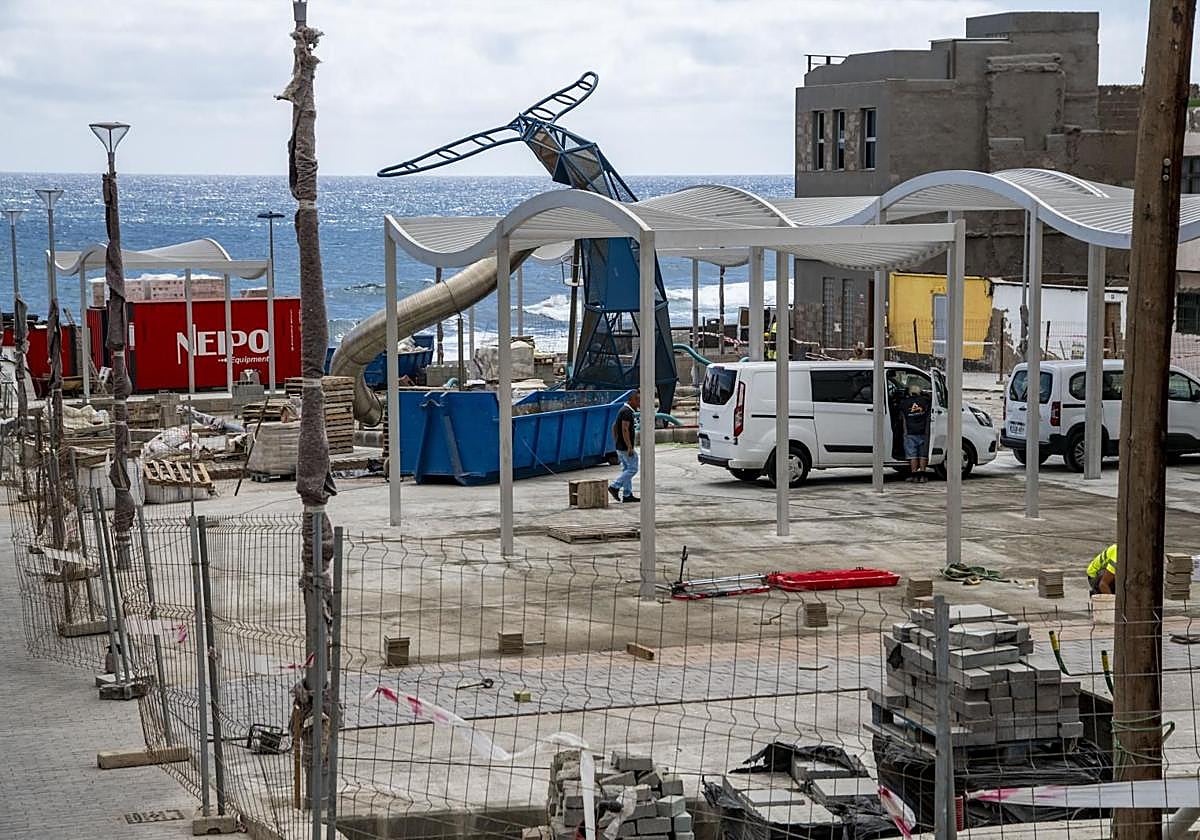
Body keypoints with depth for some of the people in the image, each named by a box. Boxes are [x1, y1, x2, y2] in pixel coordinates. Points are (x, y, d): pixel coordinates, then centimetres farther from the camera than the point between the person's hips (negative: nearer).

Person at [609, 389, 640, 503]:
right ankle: (614, 486, -8)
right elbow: (625, 430, -25)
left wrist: (615, 443, 24)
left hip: (620, 446, 10)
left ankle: (627, 495, 11)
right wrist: (630, 447, -27)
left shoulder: (623, 410, 15)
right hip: (625, 446, -10)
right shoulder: (627, 412, -17)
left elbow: (614, 426, 22)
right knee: (632, 469, -5)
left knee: (627, 470, 11)